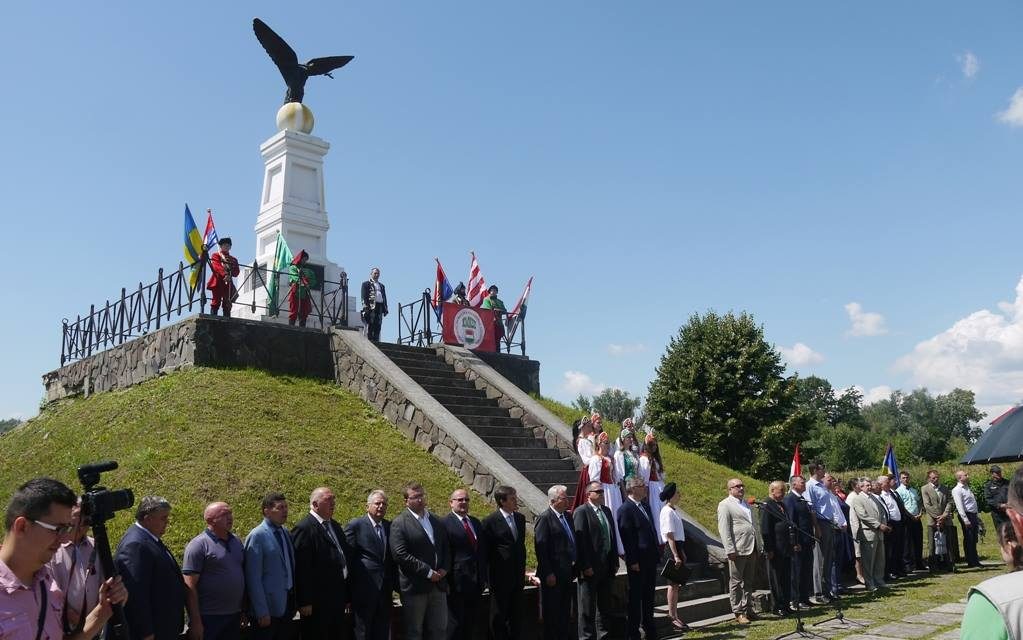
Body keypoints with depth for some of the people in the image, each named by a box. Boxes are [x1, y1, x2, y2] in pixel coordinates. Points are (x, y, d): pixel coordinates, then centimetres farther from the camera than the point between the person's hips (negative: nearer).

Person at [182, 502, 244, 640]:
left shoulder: (236, 541, 9)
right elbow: (190, 586, -13)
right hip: (209, 618, -6)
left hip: (235, 616, 6)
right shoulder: (198, 545, -10)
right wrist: (195, 621, -16)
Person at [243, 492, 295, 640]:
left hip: (287, 604, 7)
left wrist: (293, 602, 12)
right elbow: (254, 578, -14)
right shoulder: (257, 536, -13)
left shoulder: (285, 532, 9)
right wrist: (262, 612, -16)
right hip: (268, 608, -7)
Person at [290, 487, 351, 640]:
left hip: (338, 599, 8)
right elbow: (301, 569, -18)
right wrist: (305, 602, -19)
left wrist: (346, 595, 15)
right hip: (317, 603, -8)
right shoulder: (304, 528, -14)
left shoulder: (335, 526, 13)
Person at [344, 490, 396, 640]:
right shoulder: (355, 525, -6)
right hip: (364, 590, -5)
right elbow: (348, 558, -7)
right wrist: (348, 593, -7)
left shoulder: (390, 526, 10)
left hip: (385, 591, 5)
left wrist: (393, 585, 9)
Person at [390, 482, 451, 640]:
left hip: (438, 584, 6)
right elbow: (401, 555, -17)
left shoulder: (437, 521, 12)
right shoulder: (399, 524, -9)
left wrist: (444, 568, -2)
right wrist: (428, 572, -17)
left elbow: (446, 549, 18)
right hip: (415, 586, -6)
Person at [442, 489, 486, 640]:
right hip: (457, 582, -7)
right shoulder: (445, 524, -11)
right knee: (455, 623, 3)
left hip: (476, 582, 7)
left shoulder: (476, 523, 13)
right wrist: (447, 580, -17)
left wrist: (483, 576, 12)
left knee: (470, 624, 14)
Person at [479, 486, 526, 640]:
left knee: (516, 615, 13)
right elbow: (485, 551, -8)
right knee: (499, 616, 6)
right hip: (500, 577, -6)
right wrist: (488, 574, -6)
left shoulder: (520, 518, 7)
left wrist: (522, 569, 11)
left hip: (518, 576, 6)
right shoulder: (490, 522, -13)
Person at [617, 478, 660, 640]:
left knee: (649, 595, 17)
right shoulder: (625, 509, -15)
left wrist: (657, 551, 13)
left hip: (651, 558, 8)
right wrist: (632, 561, -18)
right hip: (637, 561, -8)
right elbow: (626, 538, -17)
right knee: (635, 596, 2)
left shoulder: (645, 506, 13)